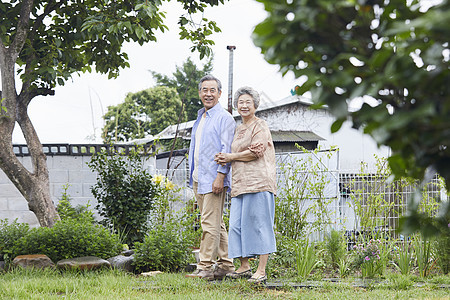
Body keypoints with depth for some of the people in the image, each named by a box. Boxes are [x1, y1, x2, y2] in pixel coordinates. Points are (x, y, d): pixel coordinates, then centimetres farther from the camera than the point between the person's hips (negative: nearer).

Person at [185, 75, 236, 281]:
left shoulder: (224, 118, -6)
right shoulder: (199, 119, 20)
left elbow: (227, 150, -13)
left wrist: (220, 176, -20)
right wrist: (192, 177, 18)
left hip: (213, 179, -9)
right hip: (198, 180, 9)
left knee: (210, 223, -11)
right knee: (216, 224, 11)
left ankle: (205, 267, -12)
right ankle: (225, 265, 15)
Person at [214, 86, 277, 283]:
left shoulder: (260, 126, -1)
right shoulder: (239, 130, 23)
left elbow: (256, 152, -12)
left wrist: (231, 157, -4)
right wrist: (225, 159, 3)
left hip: (258, 182, -8)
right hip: (240, 184, 8)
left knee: (258, 224, -9)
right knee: (237, 224, 4)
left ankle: (261, 271, -10)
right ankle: (244, 267, 12)